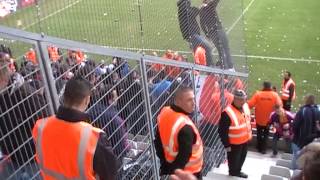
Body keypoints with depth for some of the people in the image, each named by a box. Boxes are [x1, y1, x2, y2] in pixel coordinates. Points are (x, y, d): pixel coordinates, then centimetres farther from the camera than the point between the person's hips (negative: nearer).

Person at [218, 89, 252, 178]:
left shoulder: (245, 106, -5)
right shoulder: (227, 113, -30)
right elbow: (222, 131, -24)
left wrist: (249, 133, 18)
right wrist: (226, 145, -20)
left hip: (245, 140, 8)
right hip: (234, 143, -8)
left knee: (242, 158, 26)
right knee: (234, 160, 12)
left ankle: (238, 171, 49)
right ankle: (233, 174, 35)